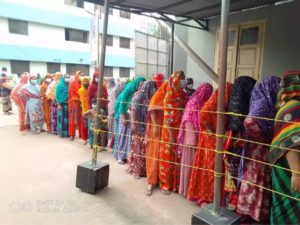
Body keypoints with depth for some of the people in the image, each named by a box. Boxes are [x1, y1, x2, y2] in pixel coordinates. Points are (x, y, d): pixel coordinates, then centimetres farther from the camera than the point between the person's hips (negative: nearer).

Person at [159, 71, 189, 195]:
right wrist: (171, 135, -16)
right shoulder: (169, 95, -10)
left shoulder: (183, 95, 8)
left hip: (181, 131, 6)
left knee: (178, 158, 13)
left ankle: (176, 183, 28)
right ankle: (165, 184, 19)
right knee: (168, 157, 5)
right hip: (170, 132, -6)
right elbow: (167, 117, -13)